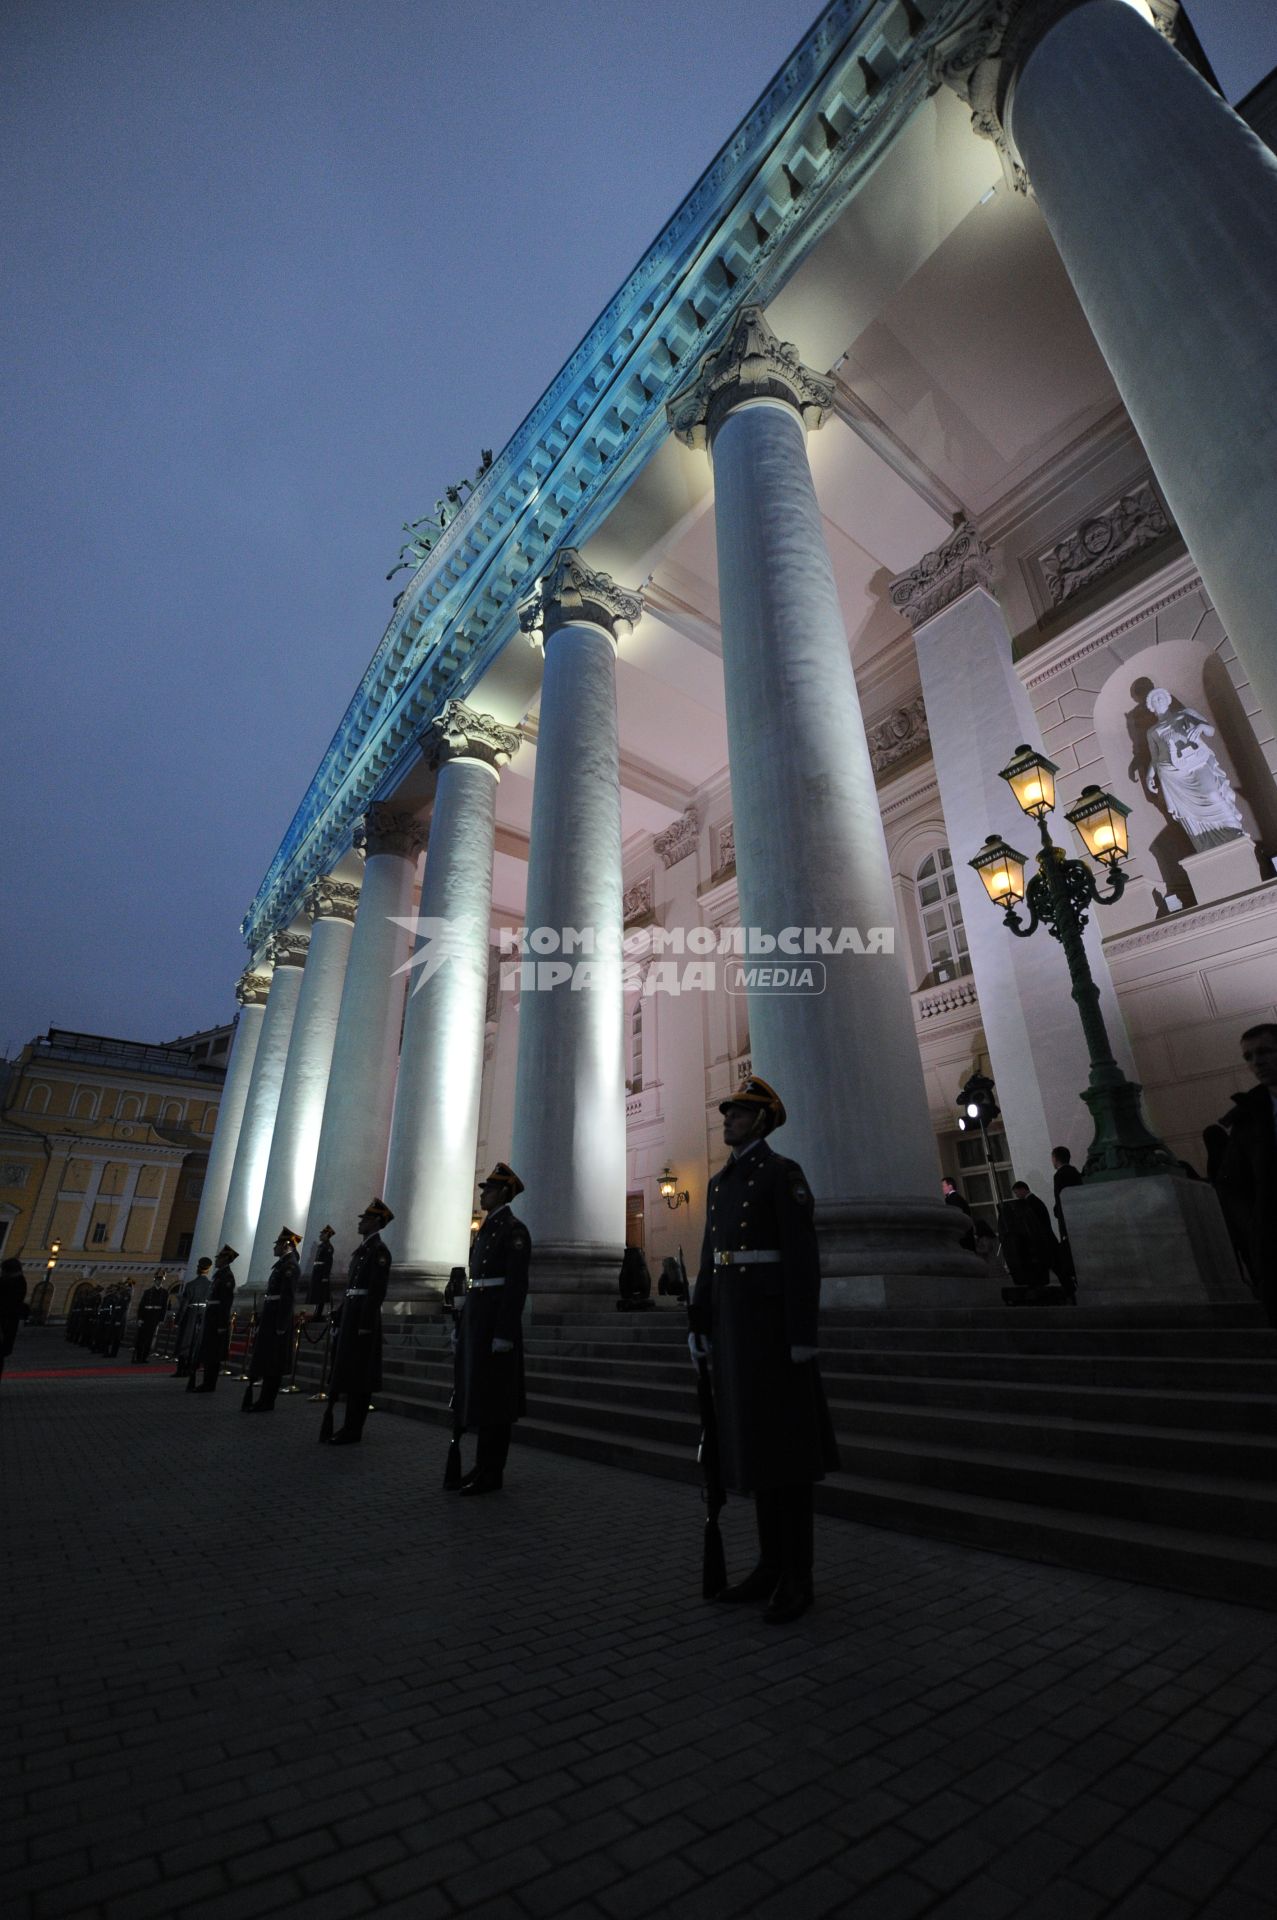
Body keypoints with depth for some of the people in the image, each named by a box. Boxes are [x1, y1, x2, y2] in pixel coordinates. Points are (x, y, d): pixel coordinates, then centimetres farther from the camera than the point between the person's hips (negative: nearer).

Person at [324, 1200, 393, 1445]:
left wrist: (365, 1324, -23)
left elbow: (377, 1291, -19)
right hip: (350, 1316, 10)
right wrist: (341, 1316, 17)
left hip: (363, 1317, -10)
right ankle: (350, 1425, 24)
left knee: (358, 1375, -3)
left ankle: (353, 1430, 5)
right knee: (347, 1371, 15)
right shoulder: (362, 1248, 16)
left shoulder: (379, 1249, -12)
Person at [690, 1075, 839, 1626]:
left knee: (783, 1438, 0)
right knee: (751, 1437, 13)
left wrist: (803, 1334, -16)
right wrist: (700, 1326, 13)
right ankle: (771, 1565, 25)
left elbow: (803, 1257, -13)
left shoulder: (783, 1173, -9)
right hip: (731, 1321, 8)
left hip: (771, 1316, -8)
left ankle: (798, 1579, 13)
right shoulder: (720, 1181, 14)